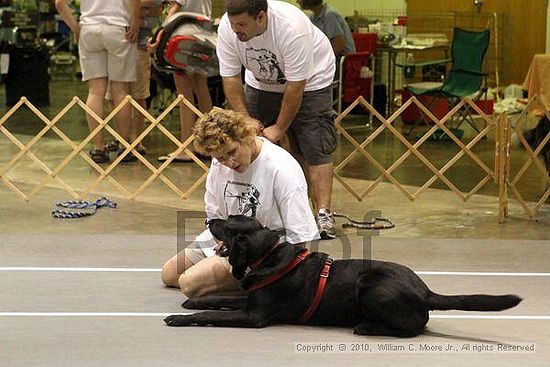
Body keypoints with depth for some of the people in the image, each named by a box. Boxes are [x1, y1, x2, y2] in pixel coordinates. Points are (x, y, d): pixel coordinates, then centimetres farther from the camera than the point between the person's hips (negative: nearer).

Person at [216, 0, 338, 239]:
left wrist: (279, 129, -24)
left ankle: (323, 213, -13)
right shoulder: (227, 28, -24)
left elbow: (296, 86, -31)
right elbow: (230, 79, -16)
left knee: (315, 149, -13)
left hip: (309, 80, -5)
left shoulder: (291, 28, -38)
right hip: (261, 83, 5)